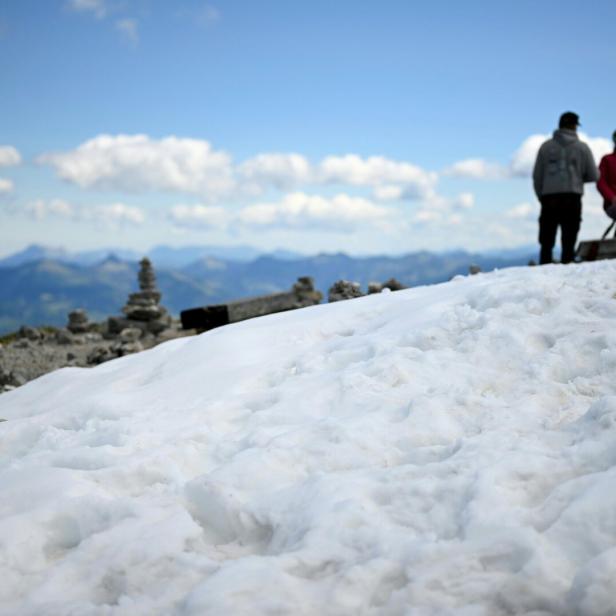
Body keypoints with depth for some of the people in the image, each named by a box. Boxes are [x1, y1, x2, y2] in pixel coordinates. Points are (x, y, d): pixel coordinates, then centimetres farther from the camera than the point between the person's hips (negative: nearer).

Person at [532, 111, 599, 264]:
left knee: (546, 243, 6)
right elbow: (594, 176, 5)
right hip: (572, 198, -1)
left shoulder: (546, 146, 7)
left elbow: (537, 176, 6)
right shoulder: (582, 147, 4)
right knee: (568, 243, 1)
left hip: (549, 198, 1)